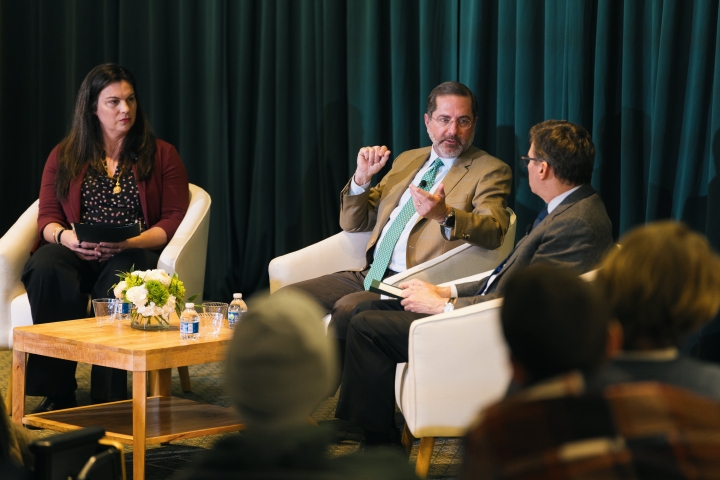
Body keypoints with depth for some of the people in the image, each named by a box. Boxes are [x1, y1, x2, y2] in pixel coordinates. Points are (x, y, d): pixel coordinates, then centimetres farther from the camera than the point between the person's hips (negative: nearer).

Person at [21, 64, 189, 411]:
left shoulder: (161, 155, 13)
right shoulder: (64, 157, 17)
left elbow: (174, 220, 4)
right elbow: (47, 217, 11)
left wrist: (131, 242, -15)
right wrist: (64, 236, -14)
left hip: (134, 255, -2)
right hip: (75, 253, 2)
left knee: (118, 279, -39)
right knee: (46, 269, -35)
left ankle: (108, 396, -37)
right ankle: (57, 392, -33)